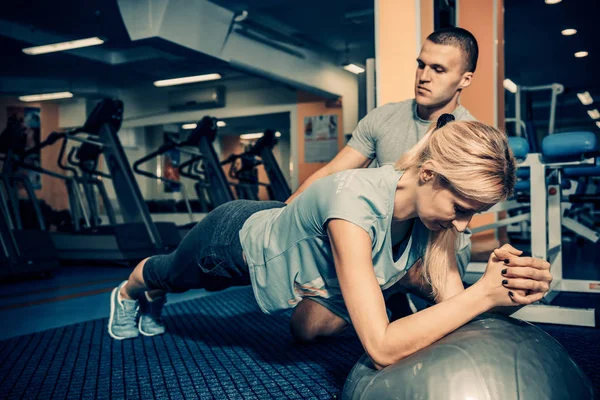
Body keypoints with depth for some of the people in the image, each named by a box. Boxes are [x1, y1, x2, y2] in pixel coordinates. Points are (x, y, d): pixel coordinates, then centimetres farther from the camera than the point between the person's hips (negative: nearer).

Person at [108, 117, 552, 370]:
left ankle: (153, 302, 71)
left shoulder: (435, 206, -24)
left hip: (275, 227, 6)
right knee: (171, 274, 30)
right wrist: (483, 295, -50)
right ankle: (128, 293, 69)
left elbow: (450, 299, -24)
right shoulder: (357, 203, -47)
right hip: (234, 238, -5)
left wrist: (504, 286, -43)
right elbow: (382, 347, -50)